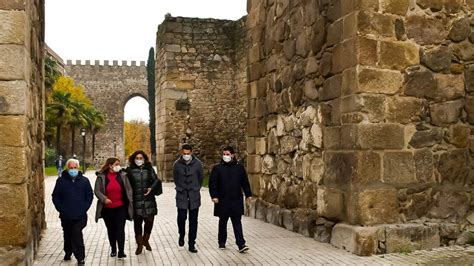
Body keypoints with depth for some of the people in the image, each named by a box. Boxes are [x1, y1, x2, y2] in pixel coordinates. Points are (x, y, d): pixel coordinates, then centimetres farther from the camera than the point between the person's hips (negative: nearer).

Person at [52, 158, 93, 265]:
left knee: (77, 235, -10)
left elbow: (89, 196, 6)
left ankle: (80, 257, -5)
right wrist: (60, 208, -3)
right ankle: (68, 252, 33)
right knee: (67, 235, 14)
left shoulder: (84, 180, 3)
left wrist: (84, 208, -3)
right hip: (65, 216, 2)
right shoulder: (61, 180, 3)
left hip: (80, 216, -2)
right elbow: (55, 196, 6)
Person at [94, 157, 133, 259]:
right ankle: (113, 249, 29)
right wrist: (104, 199, -22)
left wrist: (130, 202, -1)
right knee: (110, 230, 14)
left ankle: (121, 251, -2)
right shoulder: (101, 176, -4)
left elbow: (128, 189, 4)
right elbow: (97, 190, -6)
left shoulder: (122, 175, 0)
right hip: (107, 208, 1)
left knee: (120, 229, -5)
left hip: (120, 207, -1)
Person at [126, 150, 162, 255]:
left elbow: (156, 180, 6)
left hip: (149, 200, 2)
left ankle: (145, 240, 31)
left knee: (149, 221, 5)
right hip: (136, 202, -2)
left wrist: (151, 188, -10)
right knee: (137, 223, 4)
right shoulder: (130, 170, 1)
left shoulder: (149, 169, 7)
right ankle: (139, 245, 20)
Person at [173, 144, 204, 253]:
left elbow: (201, 178, 10)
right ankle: (181, 235, 25)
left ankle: (191, 244, 11)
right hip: (181, 196, 0)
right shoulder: (177, 164, -4)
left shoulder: (197, 163, -4)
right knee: (181, 217, -6)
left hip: (194, 196, 0)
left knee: (193, 221, 2)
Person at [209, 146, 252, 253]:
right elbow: (212, 183, -2)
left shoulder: (239, 167, 5)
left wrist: (248, 194, 9)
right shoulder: (217, 168, 0)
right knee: (222, 222, 11)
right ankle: (221, 243, 24)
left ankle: (241, 245, -3)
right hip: (222, 201, 0)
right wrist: (214, 196, -10)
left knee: (237, 223, -1)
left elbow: (245, 182, 11)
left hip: (236, 201, 0)